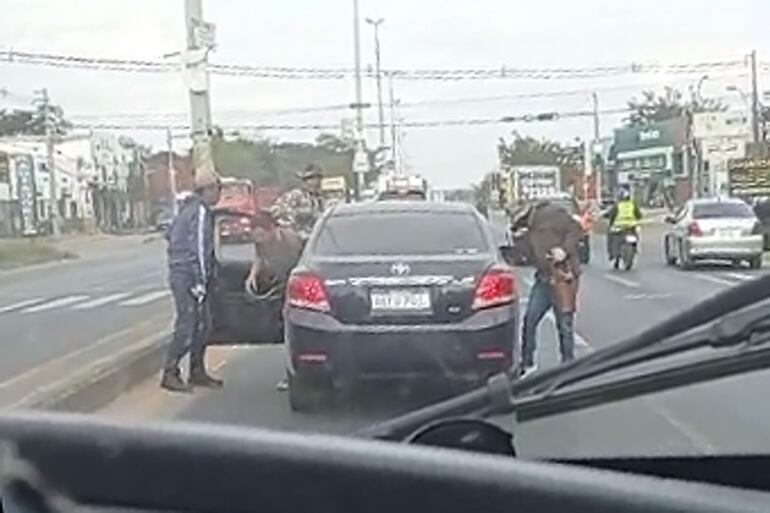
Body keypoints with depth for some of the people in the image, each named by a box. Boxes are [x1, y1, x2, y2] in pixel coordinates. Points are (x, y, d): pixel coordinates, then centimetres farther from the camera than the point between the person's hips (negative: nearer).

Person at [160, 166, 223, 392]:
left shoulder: (187, 208, 17)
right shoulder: (200, 211, -13)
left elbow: (170, 236, 25)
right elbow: (198, 248, -18)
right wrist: (200, 282, -19)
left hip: (180, 273, 10)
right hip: (188, 276, -10)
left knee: (201, 325, 13)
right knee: (187, 327, -8)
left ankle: (197, 372, 19)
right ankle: (170, 374, -4)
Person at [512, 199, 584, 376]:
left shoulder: (553, 213, -7)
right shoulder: (531, 222, 17)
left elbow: (576, 230, -12)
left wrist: (565, 250, -23)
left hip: (562, 276, -8)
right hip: (543, 278, 8)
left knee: (564, 324, -2)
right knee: (529, 321, 7)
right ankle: (527, 364, 18)